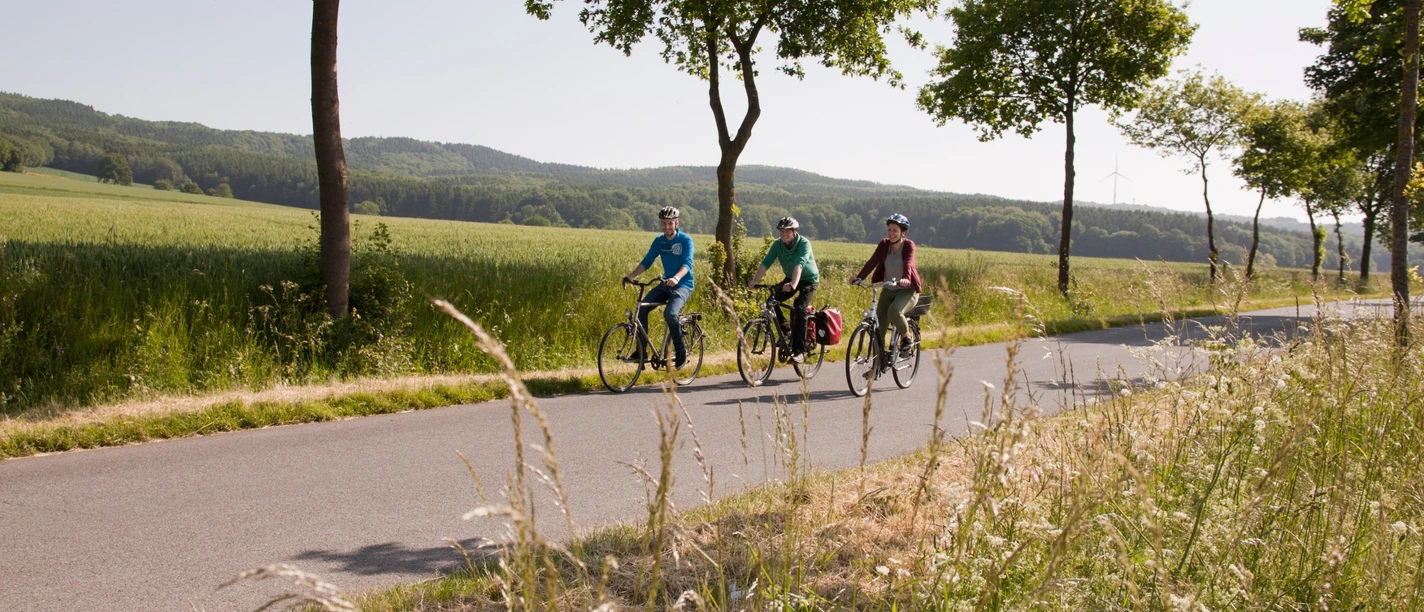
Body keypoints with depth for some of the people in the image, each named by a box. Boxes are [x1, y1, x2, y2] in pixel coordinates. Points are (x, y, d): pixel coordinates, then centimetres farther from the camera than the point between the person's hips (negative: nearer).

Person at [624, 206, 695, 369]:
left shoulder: (685, 240, -11)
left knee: (669, 313, -30)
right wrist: (630, 276, -13)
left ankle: (681, 352, -13)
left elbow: (687, 264, -24)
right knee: (641, 309, -14)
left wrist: (676, 278, -44)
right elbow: (647, 261, 2)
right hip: (665, 284, 6)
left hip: (683, 285, -6)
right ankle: (642, 350, -5)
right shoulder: (659, 241, 4)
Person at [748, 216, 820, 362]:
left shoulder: (804, 243, -25)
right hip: (790, 279, 5)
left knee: (799, 308, -25)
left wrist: (793, 284, -57)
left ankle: (799, 350, -21)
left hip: (809, 279, -5)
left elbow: (799, 264, -41)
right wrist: (755, 281, -37)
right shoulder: (778, 245, -12)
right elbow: (766, 263, -22)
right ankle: (785, 331, 5)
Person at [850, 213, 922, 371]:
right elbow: (872, 262, -12)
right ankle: (879, 362, 9)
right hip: (888, 290, 4)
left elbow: (908, 263, -29)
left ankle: (906, 336, -4)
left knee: (894, 311, -33)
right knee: (878, 326, -4)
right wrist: (858, 277, -26)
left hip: (907, 290, -4)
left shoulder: (908, 245, -11)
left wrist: (905, 278, -49)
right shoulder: (884, 244, -1)